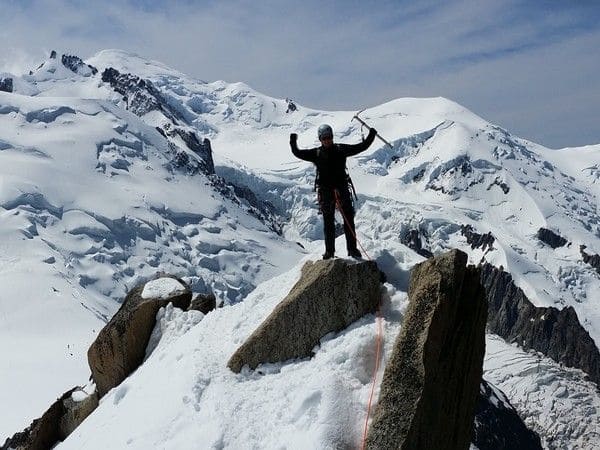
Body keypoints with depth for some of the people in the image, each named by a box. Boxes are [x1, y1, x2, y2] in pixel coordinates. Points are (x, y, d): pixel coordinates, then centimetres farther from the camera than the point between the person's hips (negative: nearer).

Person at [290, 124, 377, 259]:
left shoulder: (341, 149, 4)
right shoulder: (316, 153, 4)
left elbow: (361, 147, 7)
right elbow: (298, 153, 4)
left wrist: (371, 136, 1)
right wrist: (293, 143, -7)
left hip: (342, 188, 0)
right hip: (325, 191, 0)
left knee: (349, 219, -2)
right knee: (328, 222, 4)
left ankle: (352, 249, 2)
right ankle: (329, 251, 10)